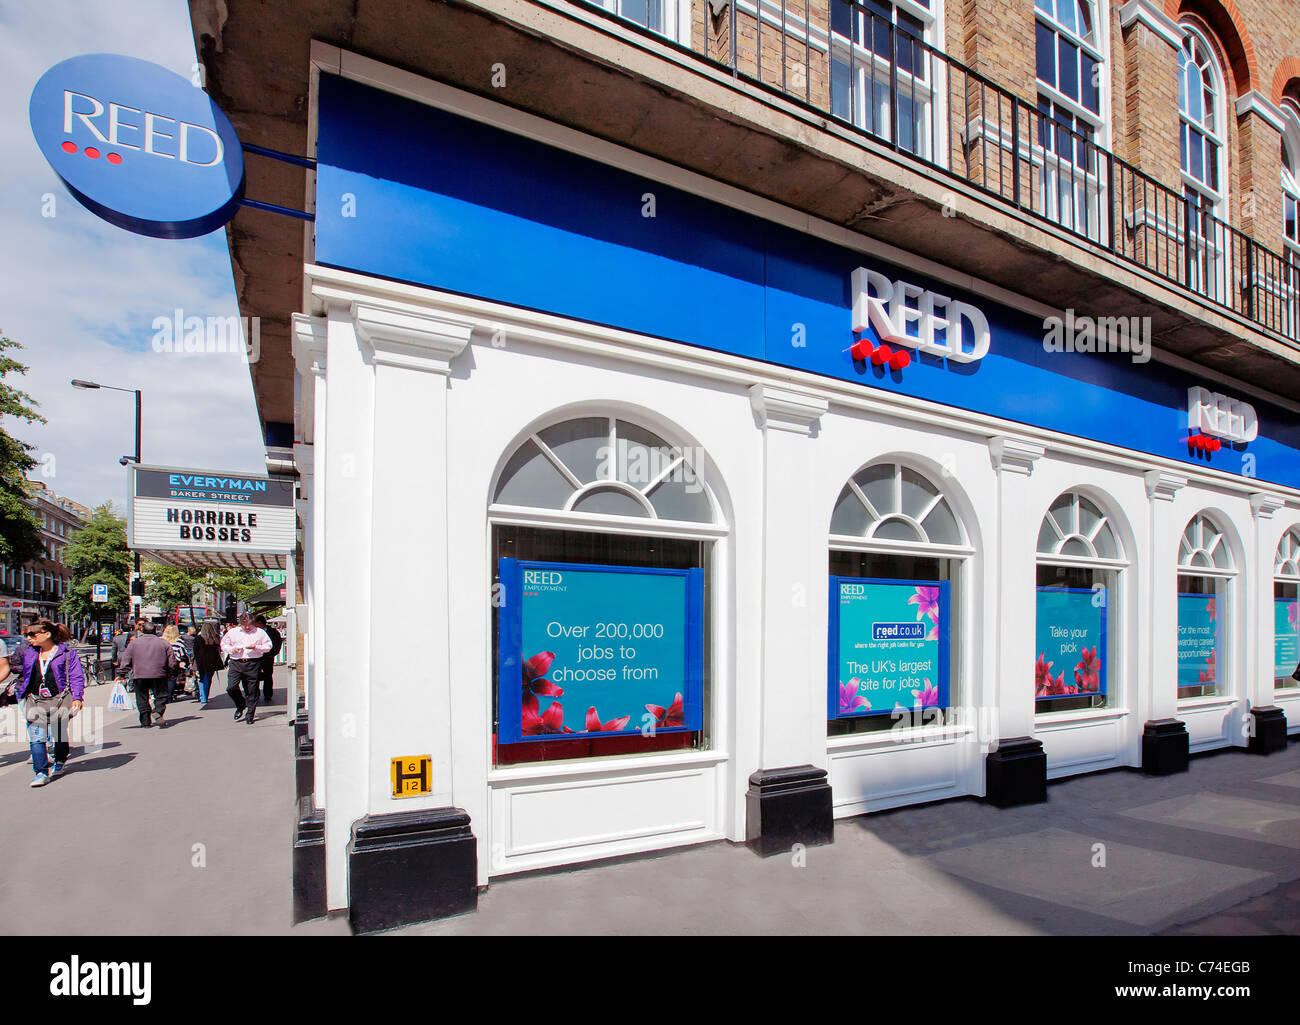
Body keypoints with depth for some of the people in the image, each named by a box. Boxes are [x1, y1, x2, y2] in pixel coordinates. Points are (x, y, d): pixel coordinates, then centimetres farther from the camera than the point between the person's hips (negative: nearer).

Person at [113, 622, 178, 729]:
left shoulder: (133, 643, 7)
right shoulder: (164, 643, 4)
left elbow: (126, 661, 4)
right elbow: (172, 662, 3)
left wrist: (121, 675, 10)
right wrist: (170, 673, 17)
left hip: (139, 676, 1)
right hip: (159, 676, -1)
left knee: (142, 699, 10)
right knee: (161, 696, 8)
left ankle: (145, 722, 9)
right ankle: (158, 712, -18)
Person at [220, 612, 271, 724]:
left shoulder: (260, 632, 7)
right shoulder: (232, 632, 11)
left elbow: (268, 646, 6)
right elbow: (223, 645, 18)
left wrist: (256, 647, -11)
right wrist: (232, 649, -3)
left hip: (253, 664, -2)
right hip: (236, 663, 2)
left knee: (252, 691, 1)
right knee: (231, 688, -11)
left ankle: (250, 714, 14)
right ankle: (240, 705, 18)